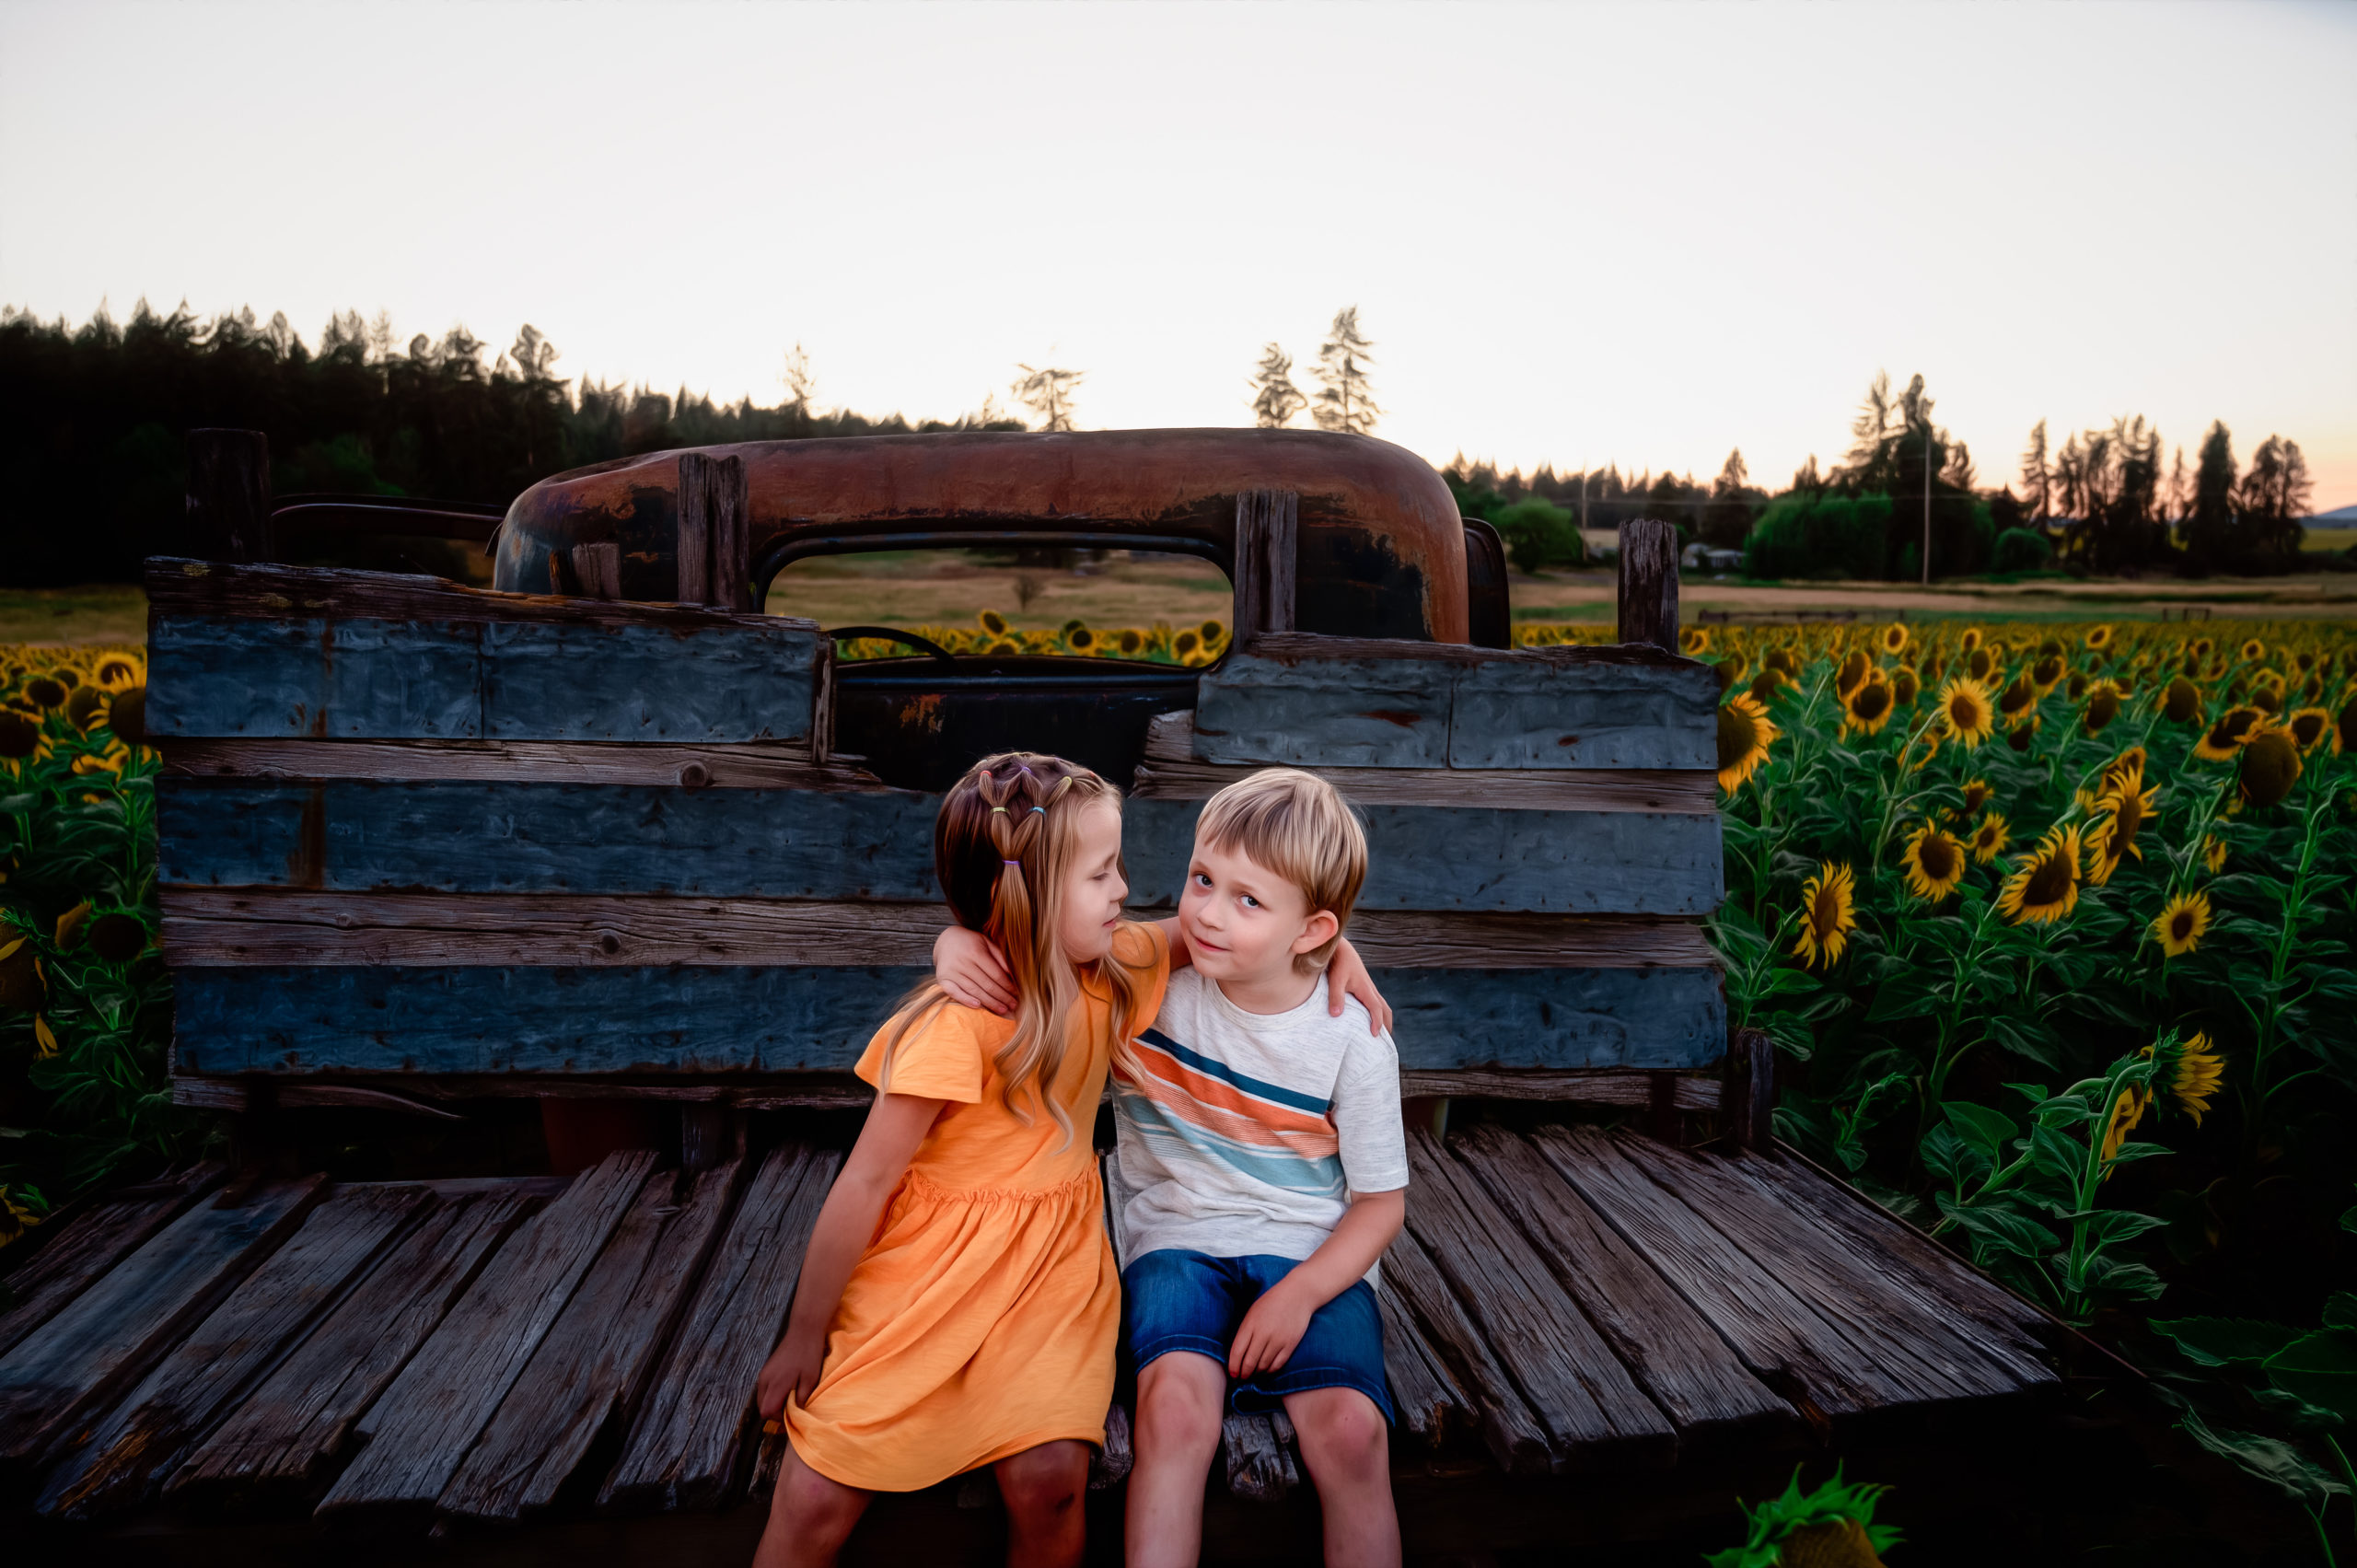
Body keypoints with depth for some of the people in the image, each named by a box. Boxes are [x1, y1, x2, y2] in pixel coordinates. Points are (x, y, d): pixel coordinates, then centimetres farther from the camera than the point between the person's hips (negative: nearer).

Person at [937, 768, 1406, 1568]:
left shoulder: (1353, 1040, -8)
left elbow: (1380, 1200, 1)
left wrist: (1300, 1293, -14)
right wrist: (961, 942, -23)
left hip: (1313, 1254, 0)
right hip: (1178, 1239, 0)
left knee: (1351, 1428, -25)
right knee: (1175, 1402, -30)